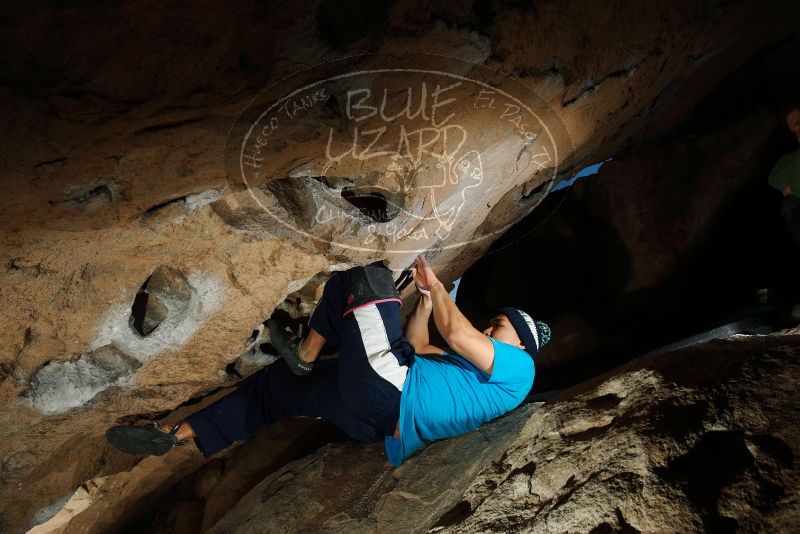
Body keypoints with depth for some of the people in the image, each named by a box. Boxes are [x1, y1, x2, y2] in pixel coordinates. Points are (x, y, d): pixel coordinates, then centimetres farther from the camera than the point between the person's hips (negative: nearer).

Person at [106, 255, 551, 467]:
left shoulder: (517, 368, 4)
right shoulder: (474, 374, 31)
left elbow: (456, 335, -11)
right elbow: (418, 349, 34)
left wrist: (437, 286, 4)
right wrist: (426, 297, 30)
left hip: (389, 392, -10)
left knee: (364, 278, -7)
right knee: (276, 384, 18)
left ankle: (305, 353, 5)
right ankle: (176, 436, 25)